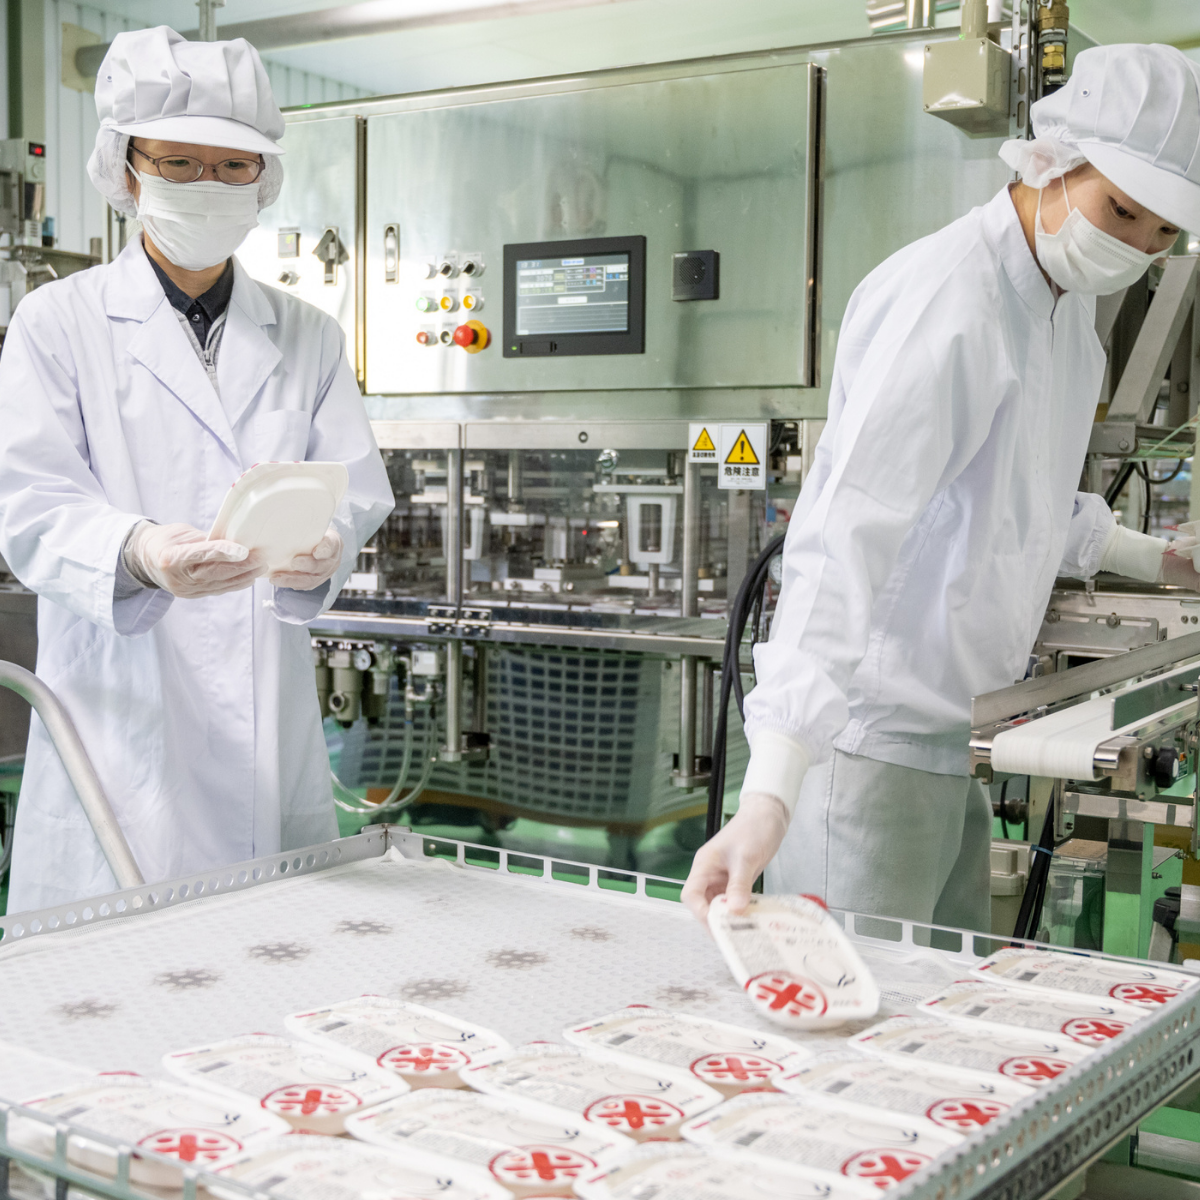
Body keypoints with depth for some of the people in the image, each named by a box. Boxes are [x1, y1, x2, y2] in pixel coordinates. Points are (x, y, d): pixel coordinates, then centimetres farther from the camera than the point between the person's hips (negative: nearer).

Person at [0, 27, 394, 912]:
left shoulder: (309, 337, 16)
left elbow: (360, 481, 5)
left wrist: (320, 541, -20)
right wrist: (139, 553, -27)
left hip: (272, 734, 3)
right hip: (123, 717, -3)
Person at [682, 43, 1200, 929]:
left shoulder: (1068, 299, 10)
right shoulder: (950, 304, -21)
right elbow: (846, 540, -32)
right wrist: (771, 792, -40)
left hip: (960, 733, 9)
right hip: (873, 735, -9)